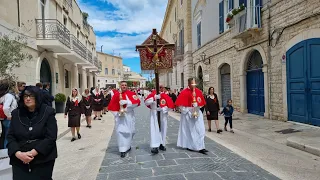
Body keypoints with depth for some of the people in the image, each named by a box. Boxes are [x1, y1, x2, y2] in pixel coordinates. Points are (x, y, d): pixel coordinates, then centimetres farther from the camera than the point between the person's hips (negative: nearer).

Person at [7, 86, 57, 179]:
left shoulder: (48, 112, -7)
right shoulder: (16, 113, 5)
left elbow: (51, 137, -12)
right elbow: (10, 137, 3)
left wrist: (33, 153, -18)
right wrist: (18, 154, -13)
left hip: (43, 160, -2)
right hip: (19, 161, 3)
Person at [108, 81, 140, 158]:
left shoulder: (131, 93, -1)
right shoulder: (116, 95, 3)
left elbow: (136, 102, -15)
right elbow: (112, 105, 6)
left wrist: (126, 102, -23)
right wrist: (116, 113, -4)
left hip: (129, 115, 0)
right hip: (120, 116, 0)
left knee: (129, 131, 9)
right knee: (121, 131, -6)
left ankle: (128, 145, 34)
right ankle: (122, 150, 0)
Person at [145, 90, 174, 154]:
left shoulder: (165, 96, -2)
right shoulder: (152, 95, -3)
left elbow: (170, 105, -6)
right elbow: (146, 103, -14)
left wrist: (163, 109, -17)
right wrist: (154, 98, -23)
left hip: (163, 115, 2)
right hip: (154, 115, -2)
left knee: (163, 129, 10)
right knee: (154, 129, -8)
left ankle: (162, 144, 26)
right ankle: (155, 146, -9)